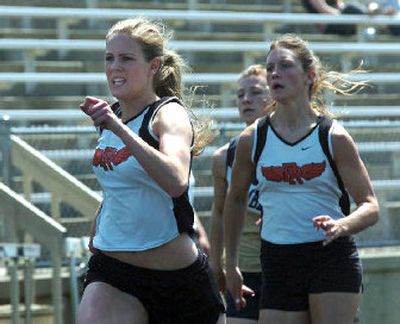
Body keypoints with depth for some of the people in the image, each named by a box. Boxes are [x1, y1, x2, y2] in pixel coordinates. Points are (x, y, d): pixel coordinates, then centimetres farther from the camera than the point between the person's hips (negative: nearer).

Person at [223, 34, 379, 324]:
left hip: (333, 259, -3)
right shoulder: (252, 139, 4)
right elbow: (235, 201, 19)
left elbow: (370, 207, -2)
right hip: (278, 264, 3)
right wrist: (231, 264, 21)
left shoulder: (334, 137, -2)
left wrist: (341, 225, -23)